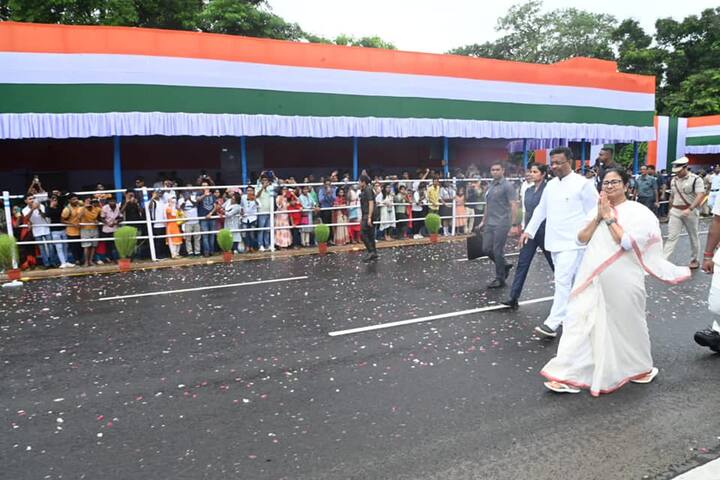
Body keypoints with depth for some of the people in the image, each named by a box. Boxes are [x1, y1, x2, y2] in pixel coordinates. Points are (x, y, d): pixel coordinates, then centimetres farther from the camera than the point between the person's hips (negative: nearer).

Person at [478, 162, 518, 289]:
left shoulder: (507, 186, -8)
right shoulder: (490, 186, 15)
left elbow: (513, 205, -12)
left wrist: (513, 223, -19)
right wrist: (483, 220, 23)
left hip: (501, 223, -8)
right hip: (489, 223, 8)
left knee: (498, 251, -3)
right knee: (487, 248, 7)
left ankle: (500, 279, 9)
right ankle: (505, 265, 29)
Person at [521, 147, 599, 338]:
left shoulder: (583, 184, -9)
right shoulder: (551, 185, 11)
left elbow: (594, 214, -7)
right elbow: (541, 209, 20)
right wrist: (529, 230, 16)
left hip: (572, 243, -7)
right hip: (555, 241, 7)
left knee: (563, 280, -12)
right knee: (570, 281, 17)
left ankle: (553, 323, -10)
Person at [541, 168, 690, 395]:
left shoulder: (638, 212, -6)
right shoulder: (597, 210, 10)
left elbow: (627, 243, -19)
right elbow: (581, 239, 3)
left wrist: (609, 217, -14)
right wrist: (598, 217, -8)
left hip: (621, 282, -4)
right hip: (592, 279, 4)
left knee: (626, 325, 13)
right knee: (581, 322, 1)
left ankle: (640, 368, 35)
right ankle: (571, 376, 5)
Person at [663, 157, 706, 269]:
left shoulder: (695, 179, -10)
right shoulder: (673, 180, 8)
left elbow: (701, 196, -20)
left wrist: (690, 209, -30)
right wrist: (670, 210, 22)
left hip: (690, 211, -4)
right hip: (675, 211, 4)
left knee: (693, 237, 11)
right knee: (671, 237, -4)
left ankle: (694, 259, 27)